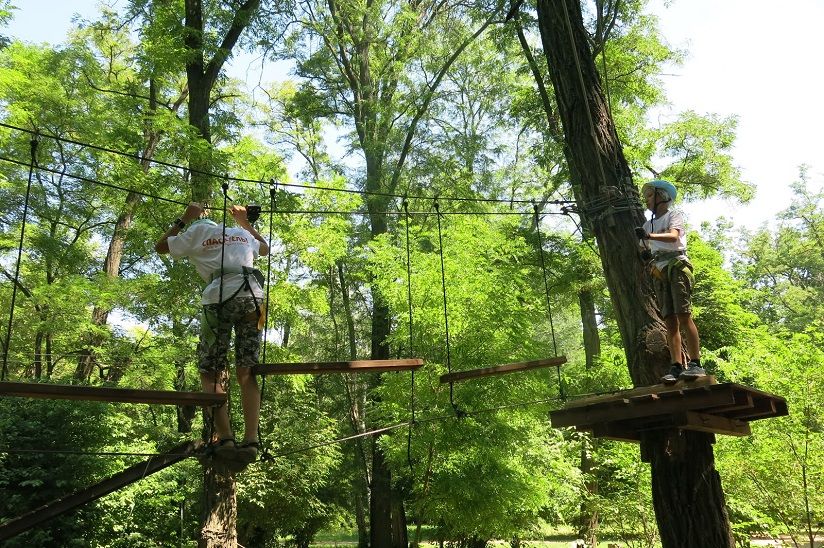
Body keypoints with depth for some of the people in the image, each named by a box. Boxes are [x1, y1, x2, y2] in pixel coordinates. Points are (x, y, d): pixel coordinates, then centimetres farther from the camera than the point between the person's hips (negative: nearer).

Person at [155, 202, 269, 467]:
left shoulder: (198, 231, 19)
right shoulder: (241, 233, 30)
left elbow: (160, 246, 30)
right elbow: (265, 248, 50)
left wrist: (184, 219, 34)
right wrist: (244, 220, 53)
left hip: (221, 298, -3)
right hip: (253, 296, 3)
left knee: (210, 373, 3)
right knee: (247, 373, 3)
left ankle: (225, 438, -15)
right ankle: (250, 441, -12)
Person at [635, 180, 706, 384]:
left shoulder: (674, 215, 8)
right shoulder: (648, 225, 25)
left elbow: (673, 236, -13)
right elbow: (645, 250, 19)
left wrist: (650, 235, -29)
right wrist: (645, 254, -5)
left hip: (677, 266, -5)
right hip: (659, 273, 5)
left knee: (683, 315, -16)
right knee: (670, 321, -3)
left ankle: (695, 364, -19)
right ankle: (677, 367, -9)